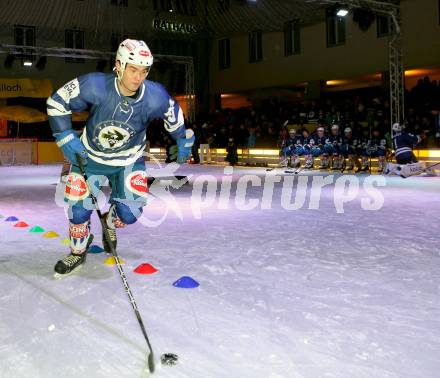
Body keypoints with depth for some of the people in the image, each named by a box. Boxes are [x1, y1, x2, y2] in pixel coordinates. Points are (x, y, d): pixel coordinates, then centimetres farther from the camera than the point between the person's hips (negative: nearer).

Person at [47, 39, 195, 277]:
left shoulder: (155, 97, -24)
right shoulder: (94, 86, -29)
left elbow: (174, 115, -1)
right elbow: (57, 102, -15)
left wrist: (183, 142, 11)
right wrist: (66, 138, -17)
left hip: (129, 161, 1)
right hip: (90, 156, 0)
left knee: (129, 214, -8)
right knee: (78, 210, -2)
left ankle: (110, 222, 32)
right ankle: (77, 253, 29)